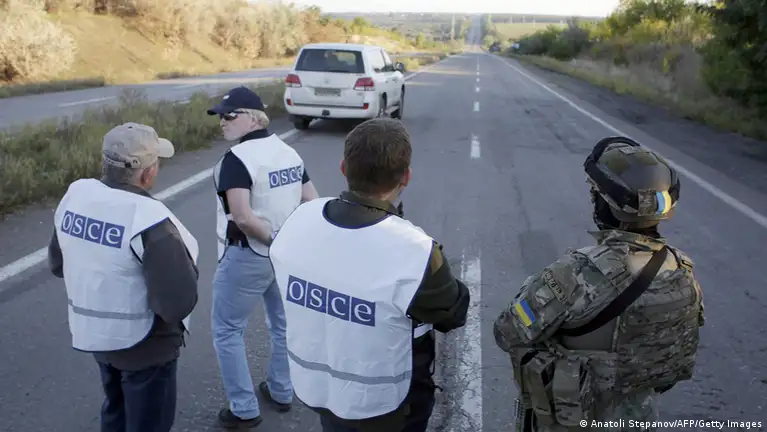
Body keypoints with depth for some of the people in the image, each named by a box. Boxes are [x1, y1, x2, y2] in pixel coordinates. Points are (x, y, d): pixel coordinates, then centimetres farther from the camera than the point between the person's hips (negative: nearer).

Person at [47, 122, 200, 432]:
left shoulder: (74, 195, -7)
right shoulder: (149, 219, -30)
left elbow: (58, 264, 8)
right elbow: (179, 303, -31)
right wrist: (186, 267, -13)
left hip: (91, 333, 7)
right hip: (142, 344, -7)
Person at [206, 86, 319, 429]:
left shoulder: (236, 158, -18)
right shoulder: (288, 151, 4)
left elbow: (242, 217, -28)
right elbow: (313, 203, 4)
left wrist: (274, 240, -16)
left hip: (248, 257, -7)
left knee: (226, 330, 10)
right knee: (283, 324, 21)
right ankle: (281, 393, 38)